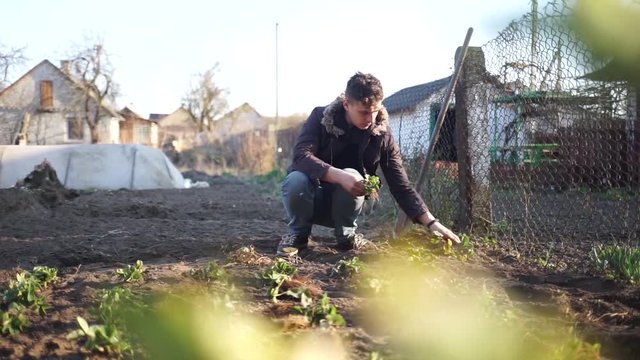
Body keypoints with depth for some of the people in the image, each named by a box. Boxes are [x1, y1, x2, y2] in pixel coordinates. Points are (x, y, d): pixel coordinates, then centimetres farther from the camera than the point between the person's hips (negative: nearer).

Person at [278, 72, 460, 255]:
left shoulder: (382, 134, -10)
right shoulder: (321, 117, -15)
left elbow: (401, 185, -12)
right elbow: (301, 155, -30)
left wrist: (431, 222, -23)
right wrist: (339, 176, -44)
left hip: (343, 204, 1)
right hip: (311, 200, -1)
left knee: (351, 176, -31)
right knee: (296, 180, -35)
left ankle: (346, 235, -6)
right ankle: (298, 233, -5)